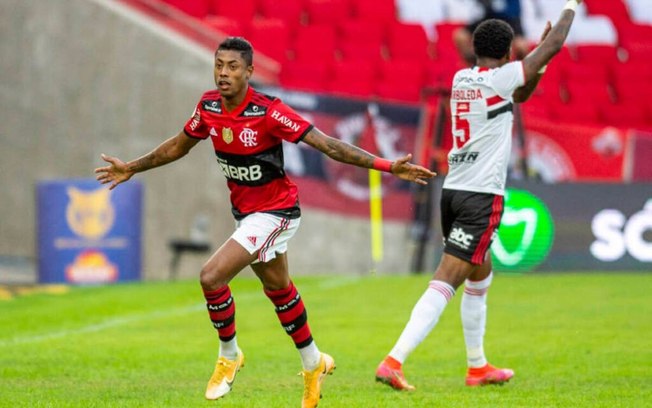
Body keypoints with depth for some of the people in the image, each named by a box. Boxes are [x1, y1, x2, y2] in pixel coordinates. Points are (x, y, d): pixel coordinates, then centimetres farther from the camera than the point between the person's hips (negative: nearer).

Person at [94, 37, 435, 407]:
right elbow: (180, 145, 13)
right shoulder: (208, 107, -7)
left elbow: (326, 144, -25)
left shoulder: (268, 112, -25)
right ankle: (314, 364, 41)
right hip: (245, 211, 7)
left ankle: (229, 356, 5)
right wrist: (132, 168, 20)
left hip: (274, 213, -7)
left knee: (211, 277, -19)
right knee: (278, 288, 21)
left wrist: (388, 167, -31)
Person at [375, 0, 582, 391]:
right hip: (482, 197, -8)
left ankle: (477, 366, 32)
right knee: (444, 284, -12)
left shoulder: (462, 79, 11)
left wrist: (539, 64, 17)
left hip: (453, 192, 8)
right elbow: (555, 45, 0)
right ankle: (393, 362, -21)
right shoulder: (498, 78, -10)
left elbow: (518, 95, 28)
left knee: (481, 277, 24)